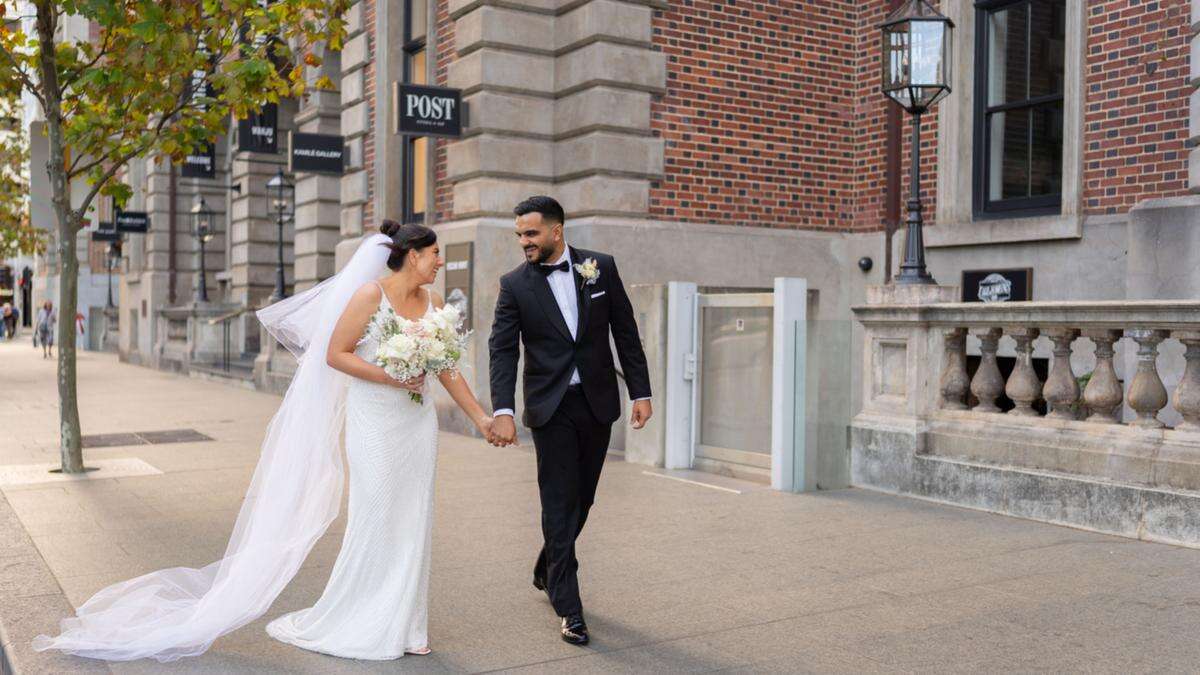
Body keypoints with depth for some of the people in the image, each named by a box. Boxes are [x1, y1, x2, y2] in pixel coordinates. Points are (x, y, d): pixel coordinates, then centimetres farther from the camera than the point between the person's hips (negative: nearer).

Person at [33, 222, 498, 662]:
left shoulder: (433, 303, 8)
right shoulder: (370, 294, -10)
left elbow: (447, 369, 12)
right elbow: (335, 354, -10)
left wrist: (481, 417, 10)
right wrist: (388, 377, -18)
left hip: (418, 422, 6)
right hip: (374, 421, -6)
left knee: (410, 523, 7)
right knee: (373, 521, -2)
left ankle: (399, 624, 18)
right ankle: (343, 623, 14)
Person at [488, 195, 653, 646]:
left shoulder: (601, 267, 0)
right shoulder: (515, 284, -3)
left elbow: (626, 333, 3)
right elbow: (503, 350, -9)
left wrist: (641, 392, 0)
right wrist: (503, 411, -21)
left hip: (598, 403, 2)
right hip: (551, 408, -2)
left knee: (582, 498, 14)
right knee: (560, 503, -3)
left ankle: (547, 571, 38)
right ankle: (568, 608, 4)